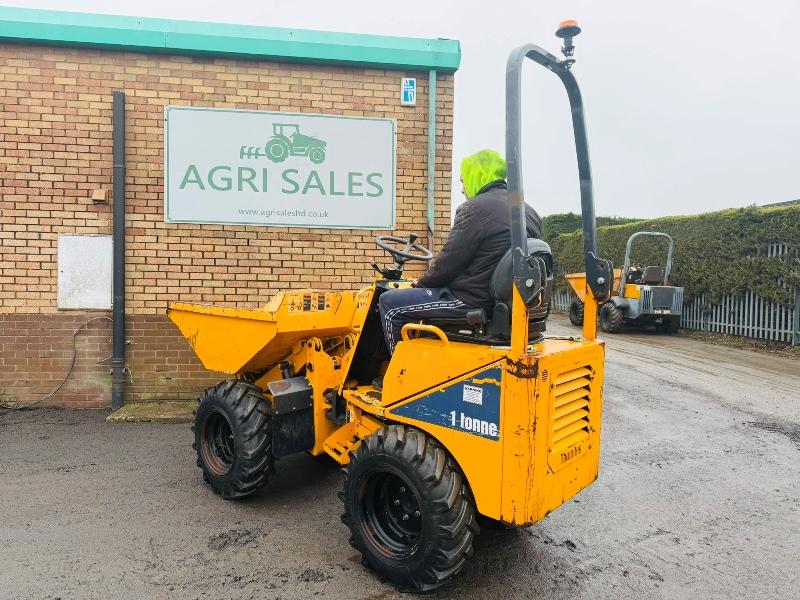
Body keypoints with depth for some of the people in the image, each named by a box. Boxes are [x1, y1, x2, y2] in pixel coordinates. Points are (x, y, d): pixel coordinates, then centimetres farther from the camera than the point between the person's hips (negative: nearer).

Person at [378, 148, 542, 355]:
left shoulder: (475, 208, -15)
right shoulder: (530, 213, 10)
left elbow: (447, 263, -15)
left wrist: (421, 283, 6)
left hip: (473, 301, -9)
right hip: (505, 300, 9)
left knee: (389, 303, 1)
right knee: (434, 292, 32)